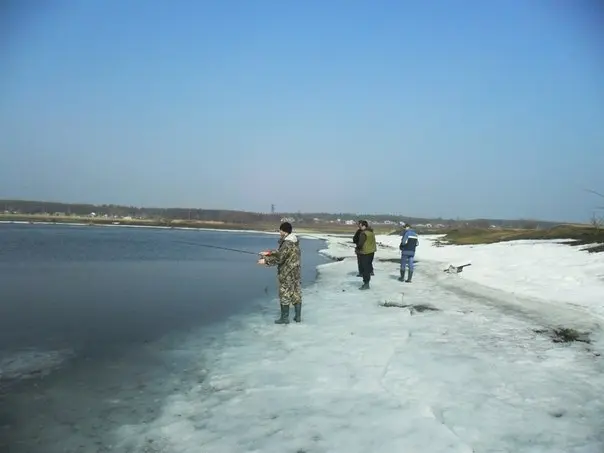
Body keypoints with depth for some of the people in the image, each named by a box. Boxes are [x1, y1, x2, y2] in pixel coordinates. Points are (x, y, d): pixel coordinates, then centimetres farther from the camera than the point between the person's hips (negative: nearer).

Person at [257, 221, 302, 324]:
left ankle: (285, 318, 10)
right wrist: (269, 253, 17)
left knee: (284, 295, 2)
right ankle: (298, 316, 19)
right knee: (296, 294, 12)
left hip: (287, 274, -9)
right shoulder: (294, 241, 9)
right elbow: (281, 253, 18)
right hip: (296, 273, 9)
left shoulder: (287, 244, -21)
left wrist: (266, 261, -10)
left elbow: (279, 259, -20)